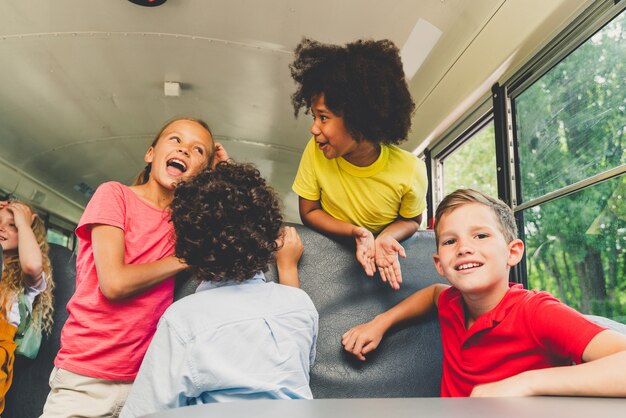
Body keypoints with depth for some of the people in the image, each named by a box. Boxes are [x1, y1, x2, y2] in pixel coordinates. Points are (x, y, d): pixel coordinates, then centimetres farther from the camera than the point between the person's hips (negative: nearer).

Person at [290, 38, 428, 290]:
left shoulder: (410, 170, -22)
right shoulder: (316, 152, -19)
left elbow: (411, 220, -3)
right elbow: (309, 212, -8)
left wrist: (385, 237, -25)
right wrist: (356, 232, -25)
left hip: (381, 258, 1)